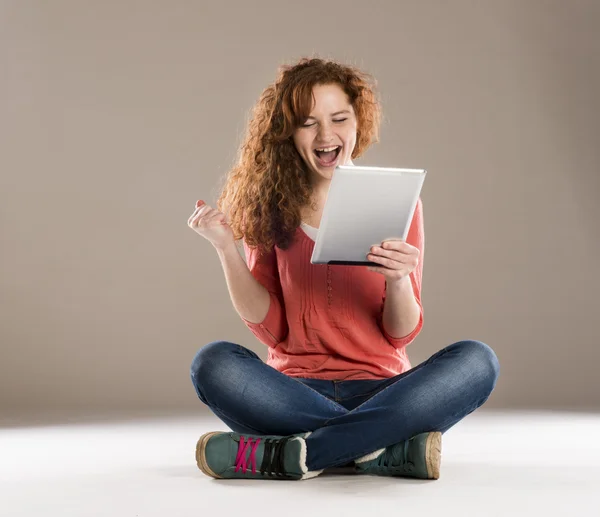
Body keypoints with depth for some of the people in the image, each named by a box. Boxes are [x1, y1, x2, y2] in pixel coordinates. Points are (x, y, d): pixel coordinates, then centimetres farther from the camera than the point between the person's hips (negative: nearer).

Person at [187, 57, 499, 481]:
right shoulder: (272, 206, 6)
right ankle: (392, 450, -30)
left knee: (476, 361, -27)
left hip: (379, 390, 0)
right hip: (295, 392, 0)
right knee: (213, 363, -28)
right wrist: (226, 248, -10)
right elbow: (270, 328, 1)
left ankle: (287, 455, -32)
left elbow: (401, 335, 1)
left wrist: (399, 280, -20)